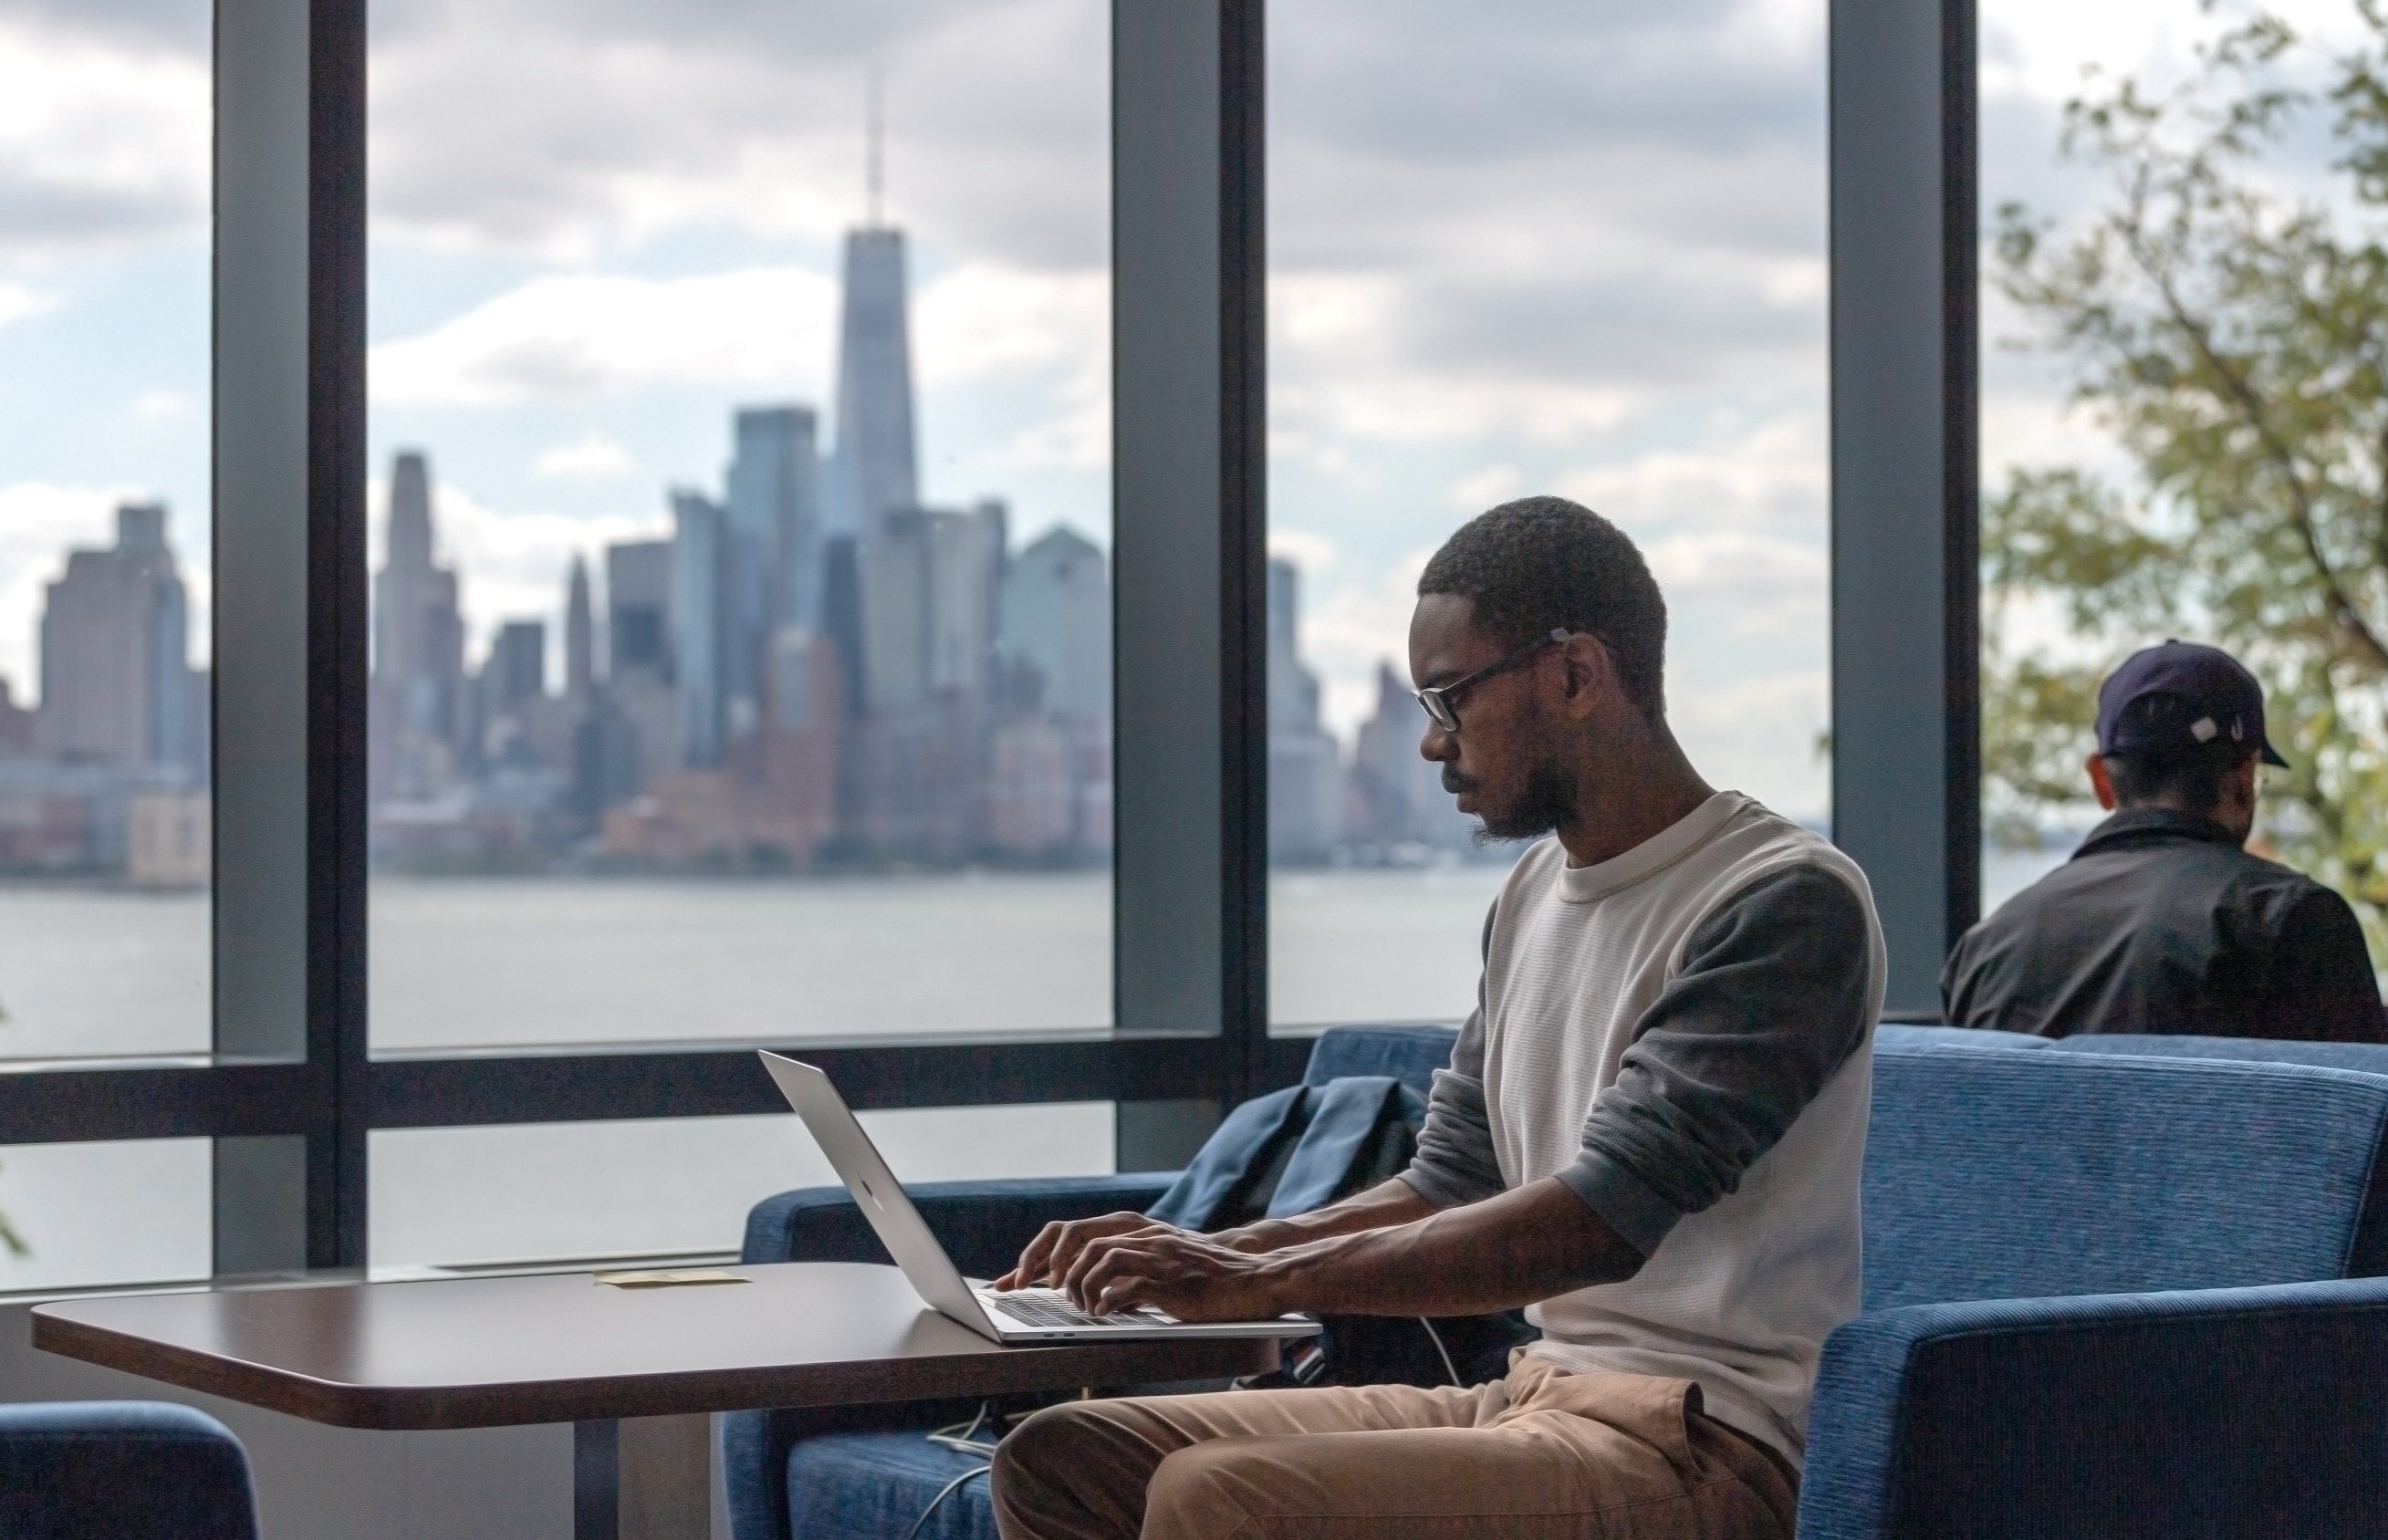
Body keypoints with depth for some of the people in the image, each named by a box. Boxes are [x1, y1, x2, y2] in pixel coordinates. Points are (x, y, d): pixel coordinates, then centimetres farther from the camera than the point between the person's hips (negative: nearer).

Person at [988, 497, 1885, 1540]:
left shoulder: (1786, 903, -13)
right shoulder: (1537, 889, 17)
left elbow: (1599, 1221, -21)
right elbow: (1450, 1185, 21)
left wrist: (1266, 1280, -20)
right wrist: (1211, 1255, 5)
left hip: (1699, 1449, -9)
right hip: (1531, 1396, 9)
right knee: (1061, 1456, -2)